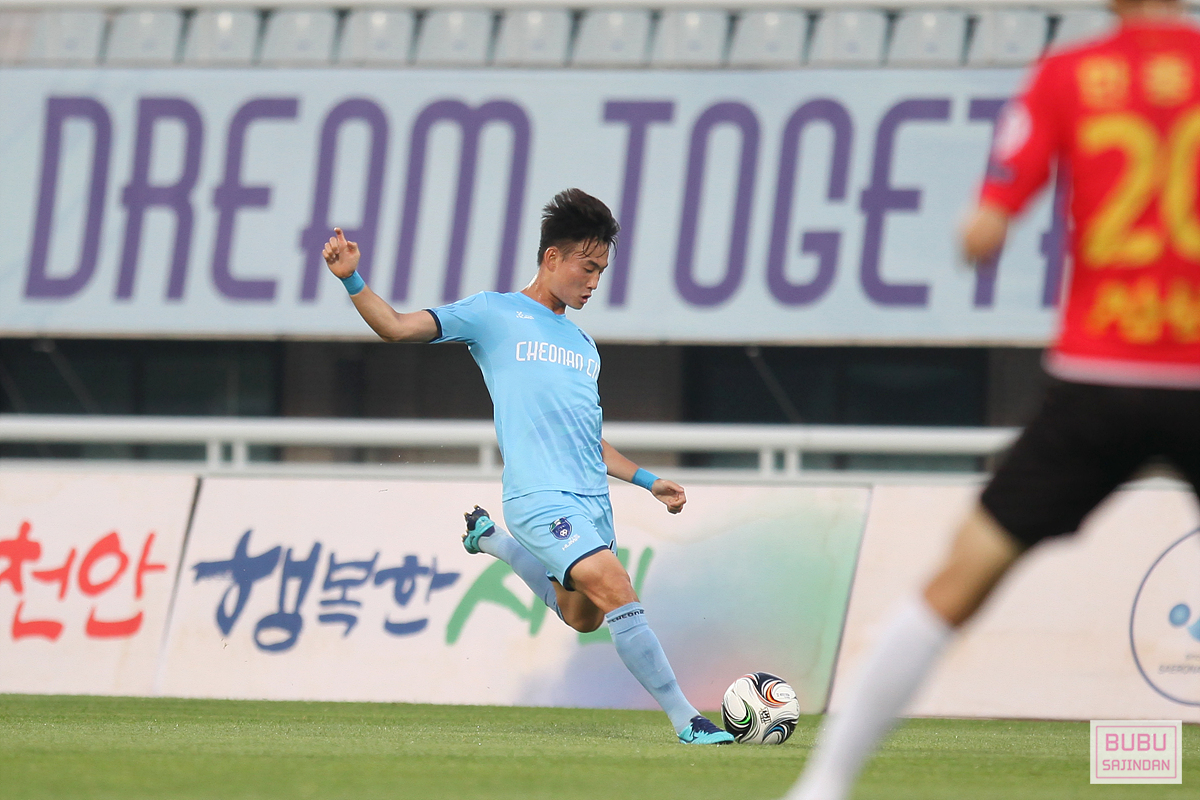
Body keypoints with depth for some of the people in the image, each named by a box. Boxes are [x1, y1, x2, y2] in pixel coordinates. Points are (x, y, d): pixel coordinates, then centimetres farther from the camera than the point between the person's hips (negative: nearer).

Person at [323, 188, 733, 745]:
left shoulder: (583, 345, 22)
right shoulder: (495, 314, 4)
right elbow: (397, 327, -1)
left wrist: (647, 480, 17)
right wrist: (352, 280, -17)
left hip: (591, 496, 8)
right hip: (540, 497, -8)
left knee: (581, 616, 17)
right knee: (617, 592, -19)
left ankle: (490, 539, 37)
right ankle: (686, 720, -15)